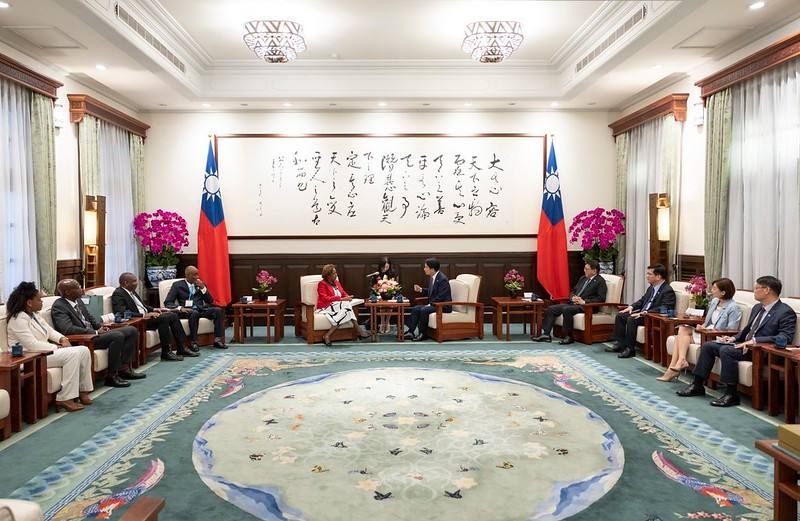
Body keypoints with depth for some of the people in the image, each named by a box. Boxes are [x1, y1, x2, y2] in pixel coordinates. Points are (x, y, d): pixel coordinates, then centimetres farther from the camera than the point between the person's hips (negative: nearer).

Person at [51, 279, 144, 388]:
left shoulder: (78, 301, 13)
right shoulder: (58, 307, -14)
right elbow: (68, 329, -25)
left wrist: (100, 326, 2)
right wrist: (95, 332, -23)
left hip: (94, 332, 9)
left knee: (132, 330, 0)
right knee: (117, 336, -31)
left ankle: (124, 368, 0)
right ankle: (112, 376, -20)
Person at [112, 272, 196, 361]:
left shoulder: (131, 291, 17)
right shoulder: (117, 294, -12)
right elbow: (122, 313, -26)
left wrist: (154, 309, 9)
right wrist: (144, 315, -29)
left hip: (145, 315, 10)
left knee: (173, 315, -3)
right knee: (164, 318, -28)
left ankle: (182, 349, -3)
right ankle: (165, 353, -21)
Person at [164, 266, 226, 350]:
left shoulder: (200, 284, 18)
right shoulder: (177, 285, 7)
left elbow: (210, 301, 13)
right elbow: (167, 302, -1)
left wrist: (203, 288, -1)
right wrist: (180, 308, -19)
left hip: (201, 309, 4)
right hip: (187, 311, -4)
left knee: (218, 310, -23)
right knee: (194, 313, -39)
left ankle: (218, 340, -22)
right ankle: (193, 343, -31)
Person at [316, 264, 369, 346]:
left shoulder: (336, 282, 19)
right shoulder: (322, 284, -3)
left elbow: (344, 293, 17)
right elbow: (325, 298, -15)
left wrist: (347, 297, -9)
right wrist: (341, 299, -22)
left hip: (339, 306, 7)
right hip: (327, 307, -7)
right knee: (346, 305, -30)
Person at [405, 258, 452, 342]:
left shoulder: (442, 279, -21)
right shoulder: (431, 278, 8)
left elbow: (441, 297, -24)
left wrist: (430, 304, -21)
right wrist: (421, 290, 5)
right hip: (433, 304, 10)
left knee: (423, 310, -27)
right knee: (415, 309, -3)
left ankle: (422, 334, -13)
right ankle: (410, 332, -4)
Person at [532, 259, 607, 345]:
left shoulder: (600, 281, -3)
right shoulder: (583, 278, 20)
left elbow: (601, 298, -13)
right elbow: (573, 291, 25)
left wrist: (584, 301, -18)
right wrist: (573, 297, 1)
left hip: (584, 306, -8)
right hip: (573, 303, 8)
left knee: (566, 309, -35)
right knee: (550, 309, -7)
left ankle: (569, 337, -23)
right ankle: (546, 334, -10)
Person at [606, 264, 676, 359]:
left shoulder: (668, 291, -14)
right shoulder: (651, 287, 13)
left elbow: (663, 309, -24)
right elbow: (642, 300, 23)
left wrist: (645, 312, -30)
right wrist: (631, 307, 4)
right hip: (642, 314, 10)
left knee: (631, 319, -30)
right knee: (620, 315, -1)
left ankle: (630, 349, -22)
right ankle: (620, 344, 1)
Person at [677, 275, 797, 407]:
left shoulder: (786, 312, -11)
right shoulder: (757, 307, 17)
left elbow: (785, 337, -22)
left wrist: (755, 341, -29)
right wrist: (735, 338, 6)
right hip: (744, 344, 9)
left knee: (726, 350, -31)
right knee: (708, 346, -3)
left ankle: (731, 394, -21)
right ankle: (697, 386, 0)